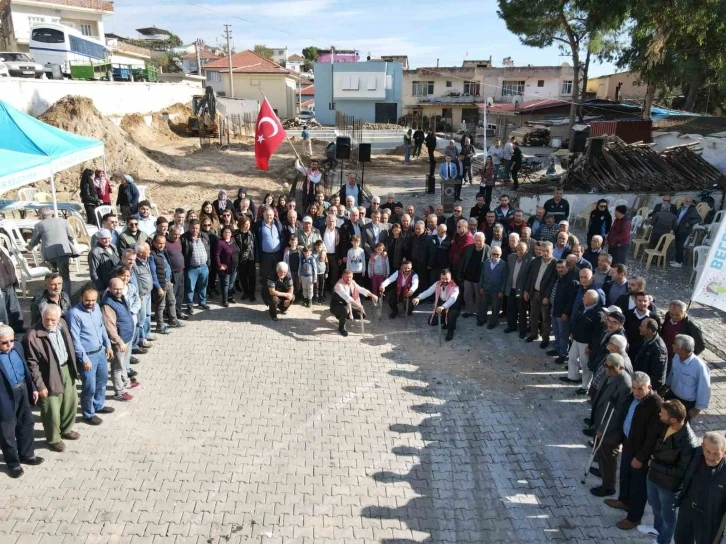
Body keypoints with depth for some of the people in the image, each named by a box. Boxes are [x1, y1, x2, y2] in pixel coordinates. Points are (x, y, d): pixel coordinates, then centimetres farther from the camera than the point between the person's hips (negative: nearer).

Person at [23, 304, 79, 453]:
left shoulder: (62, 324, -3)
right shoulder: (32, 336, -24)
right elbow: (32, 364, -18)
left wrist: (74, 368, 14)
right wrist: (40, 385, -16)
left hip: (67, 369, 7)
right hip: (50, 377, -7)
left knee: (71, 402, 22)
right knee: (52, 410, 7)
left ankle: (66, 429, 46)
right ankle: (53, 439, 31)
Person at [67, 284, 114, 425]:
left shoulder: (96, 307, -1)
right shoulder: (74, 313, -22)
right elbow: (75, 339, -21)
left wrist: (108, 345, 14)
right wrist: (84, 358, -20)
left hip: (101, 351, 7)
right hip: (87, 355, -7)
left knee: (102, 381, 23)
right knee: (90, 387, 4)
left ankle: (99, 405, 44)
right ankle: (88, 414, 25)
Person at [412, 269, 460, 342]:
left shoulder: (454, 287, -25)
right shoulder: (437, 284, -7)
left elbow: (453, 298, -42)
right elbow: (428, 291, -17)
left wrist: (443, 307, -60)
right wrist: (418, 298, -37)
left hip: (452, 308, -6)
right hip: (440, 307, 6)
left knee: (452, 315, -38)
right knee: (432, 321, -4)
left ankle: (450, 331, -8)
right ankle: (447, 322, 25)